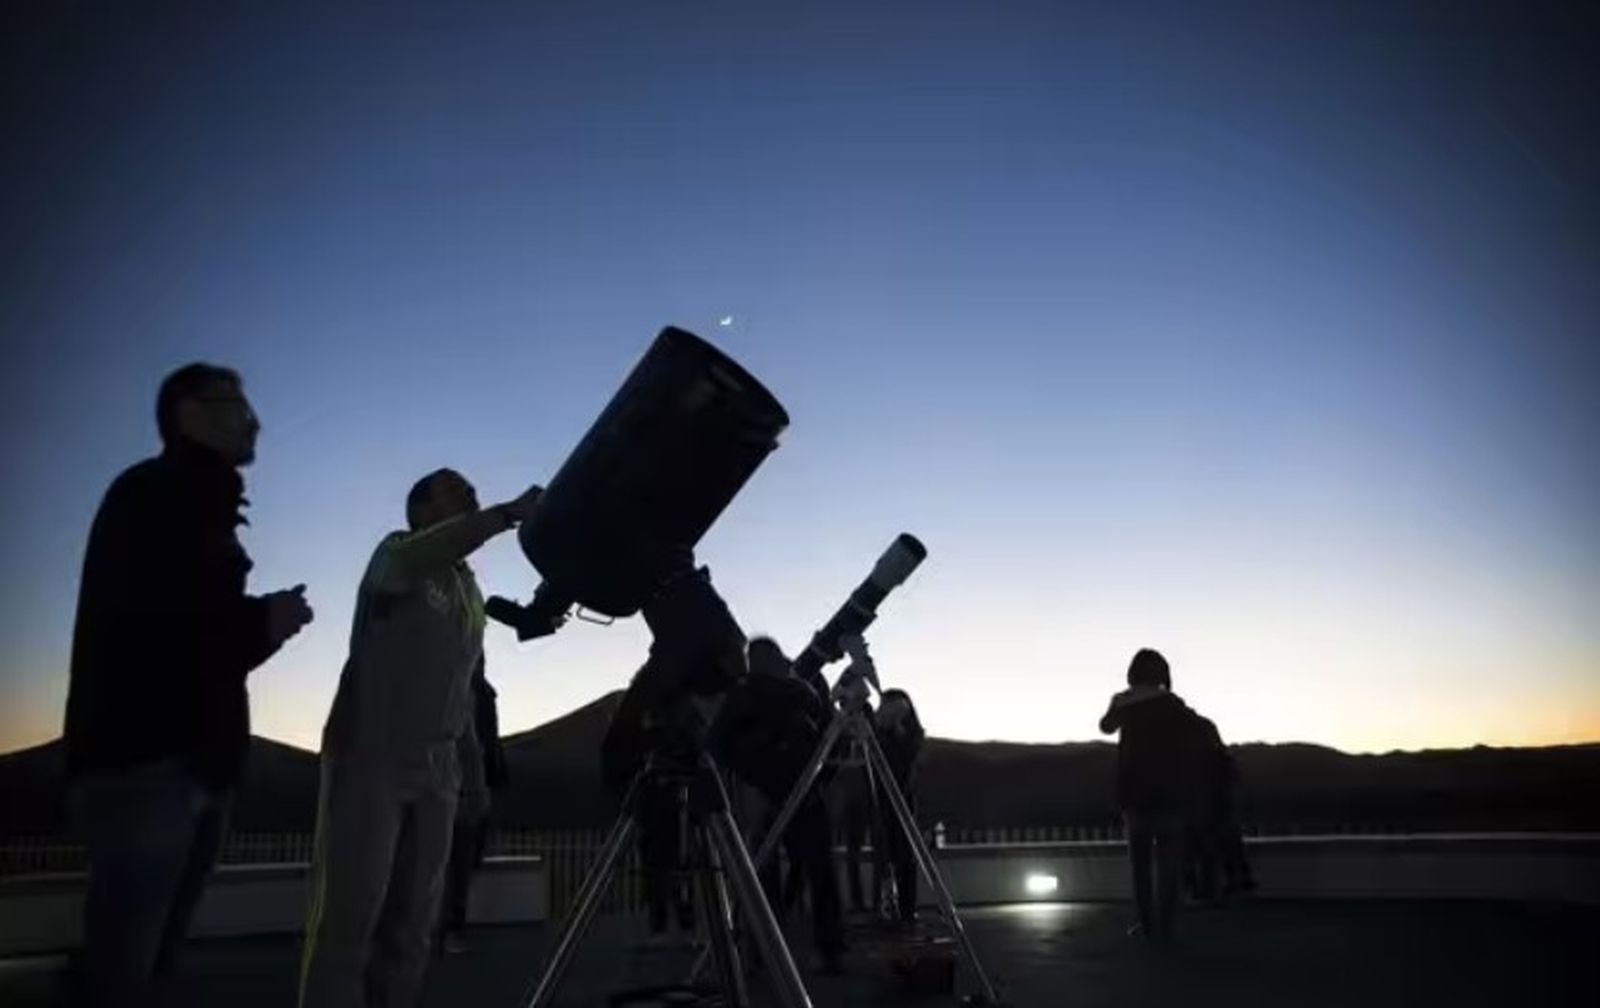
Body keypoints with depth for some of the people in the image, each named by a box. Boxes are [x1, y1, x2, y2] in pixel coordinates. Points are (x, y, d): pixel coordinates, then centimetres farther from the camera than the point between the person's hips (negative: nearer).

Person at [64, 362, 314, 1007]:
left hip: (197, 767, 9)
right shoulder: (151, 496, -3)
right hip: (143, 764, -9)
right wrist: (260, 622, -9)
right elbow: (138, 624, -18)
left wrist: (261, 622, 5)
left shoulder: (200, 511, 23)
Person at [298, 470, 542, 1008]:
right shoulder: (395, 550, 0)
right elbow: (416, 558, -26)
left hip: (436, 772, 6)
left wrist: (472, 762, 11)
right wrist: (508, 513, -33)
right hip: (369, 760, -6)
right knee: (348, 919, -9)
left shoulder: (470, 591, 20)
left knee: (412, 927, 3)